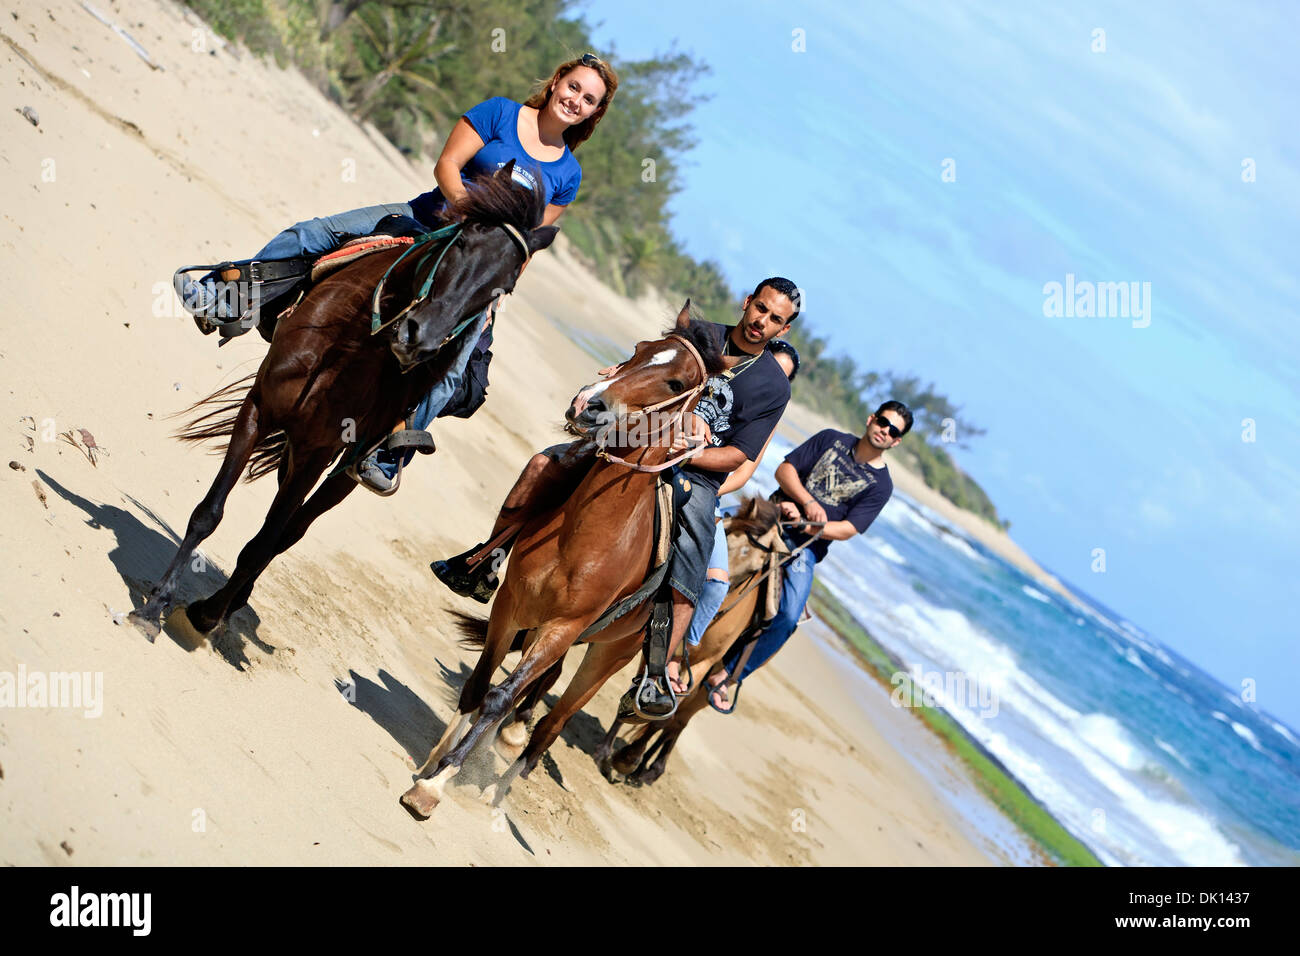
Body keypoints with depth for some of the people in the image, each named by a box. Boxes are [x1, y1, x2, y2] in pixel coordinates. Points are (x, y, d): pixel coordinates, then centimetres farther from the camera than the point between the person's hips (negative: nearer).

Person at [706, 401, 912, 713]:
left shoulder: (880, 484, 2)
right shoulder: (831, 439, 8)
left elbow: (848, 529, -6)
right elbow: (785, 469, 3)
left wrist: (804, 523, -18)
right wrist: (808, 501, -14)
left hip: (805, 546, -2)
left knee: (787, 617, -21)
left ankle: (729, 676, -8)